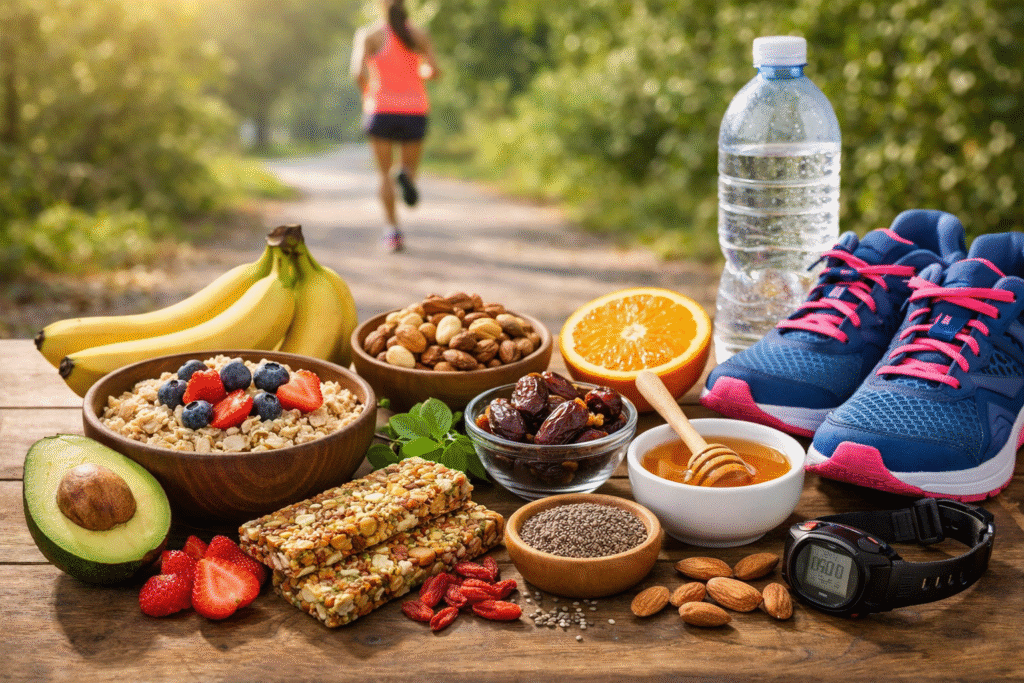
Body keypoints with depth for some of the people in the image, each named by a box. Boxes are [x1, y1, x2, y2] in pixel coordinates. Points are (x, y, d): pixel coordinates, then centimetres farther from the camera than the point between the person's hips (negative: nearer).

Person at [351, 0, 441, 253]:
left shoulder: (368, 34, 1)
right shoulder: (420, 35, 6)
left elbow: (358, 71, -13)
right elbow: (434, 70, -4)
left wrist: (367, 94, 8)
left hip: (381, 110, -1)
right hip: (414, 111, 1)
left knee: (385, 174, 10)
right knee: (409, 169, 15)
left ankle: (393, 229, -9)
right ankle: (406, 175, -25)